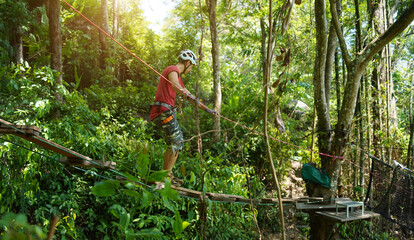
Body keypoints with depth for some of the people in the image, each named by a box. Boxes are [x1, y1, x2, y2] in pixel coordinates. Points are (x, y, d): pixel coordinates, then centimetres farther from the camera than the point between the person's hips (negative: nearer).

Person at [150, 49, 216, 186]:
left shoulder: (178, 76, 25)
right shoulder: (172, 70, -6)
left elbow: (189, 96, 29)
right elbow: (174, 85, -30)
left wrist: (207, 109, 28)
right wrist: (187, 96, -49)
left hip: (165, 113, 10)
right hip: (163, 111, -10)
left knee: (173, 144, 14)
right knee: (177, 142, -7)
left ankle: (166, 175, 20)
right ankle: (167, 175, -2)